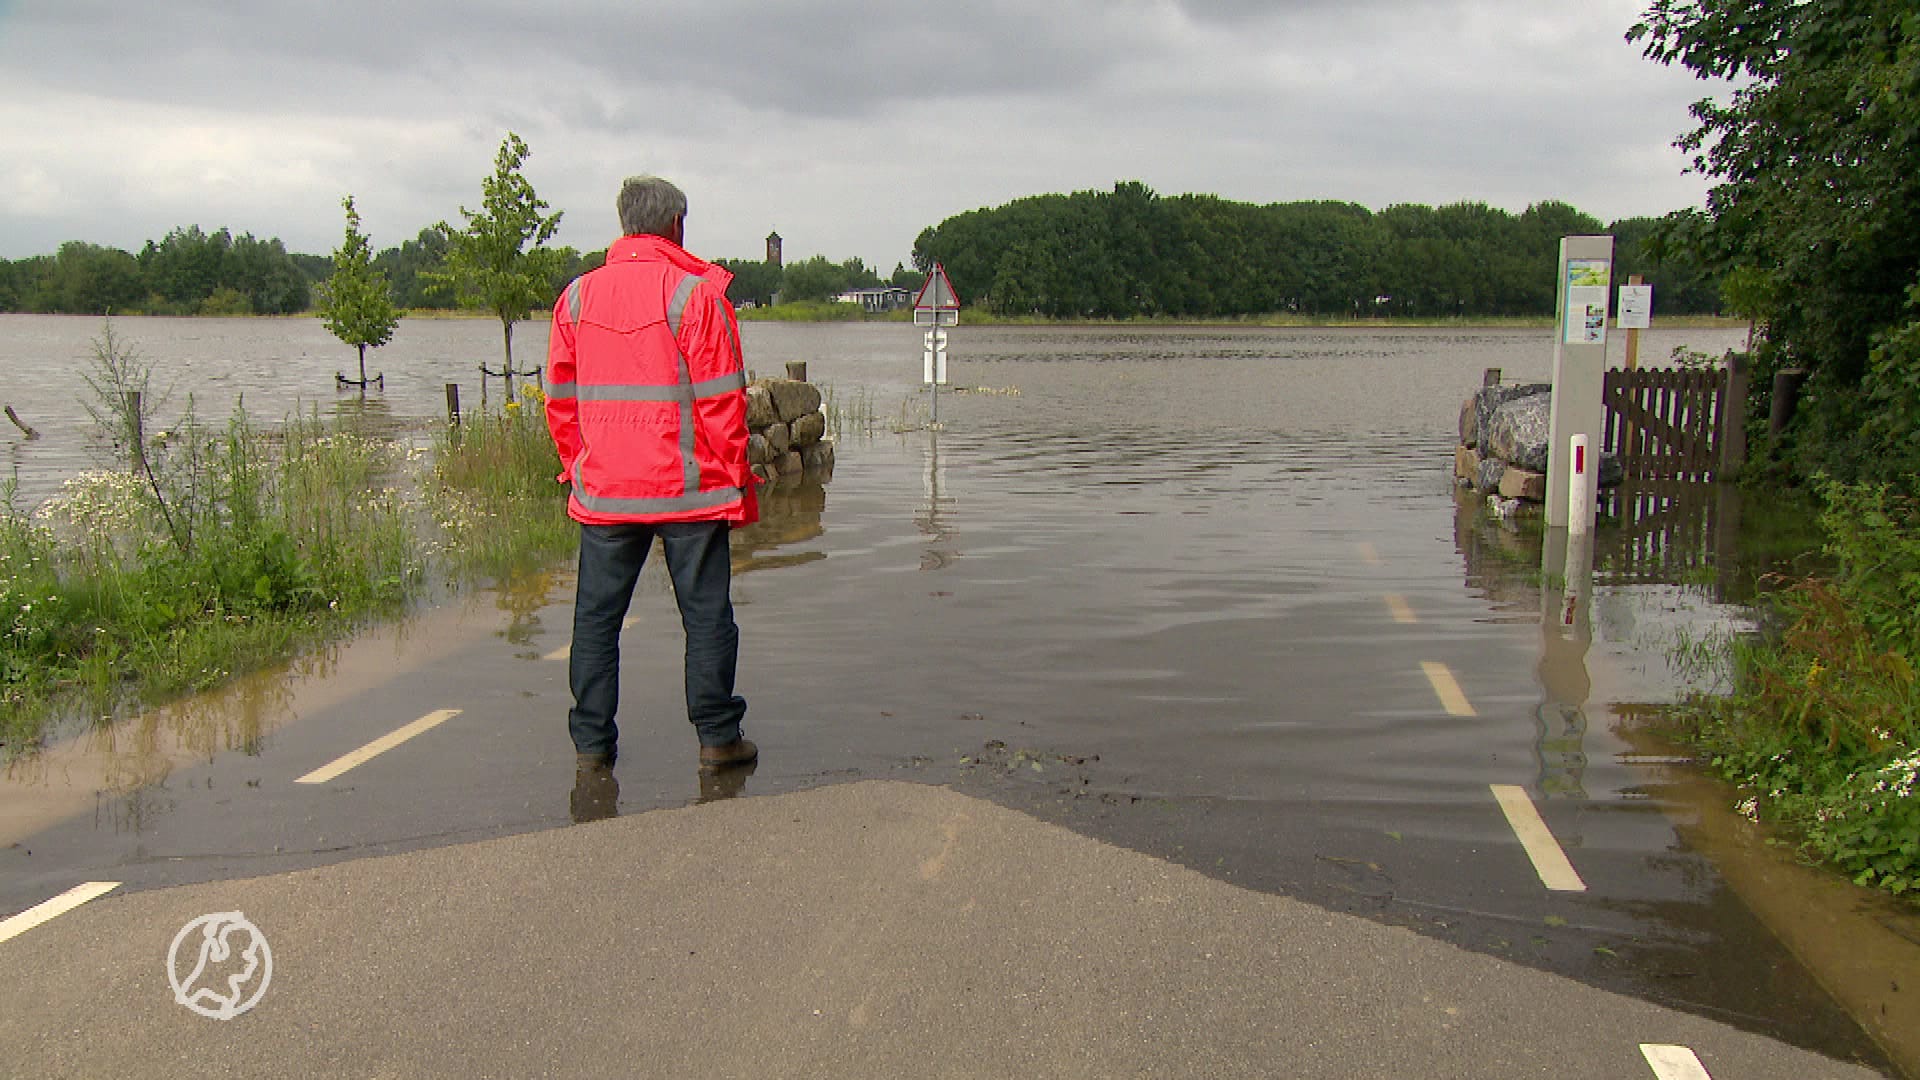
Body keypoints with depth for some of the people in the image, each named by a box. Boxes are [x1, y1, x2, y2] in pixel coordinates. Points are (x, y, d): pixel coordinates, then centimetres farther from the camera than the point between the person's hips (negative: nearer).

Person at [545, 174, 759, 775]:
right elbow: (722, 399, -9)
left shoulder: (578, 295, 6)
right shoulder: (696, 293, -8)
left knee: (597, 615, 11)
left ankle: (591, 742, 14)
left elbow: (560, 398, 10)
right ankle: (717, 737, 10)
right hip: (688, 489, -4)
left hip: (602, 492, 4)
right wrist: (737, 484, -3)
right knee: (706, 612, 6)